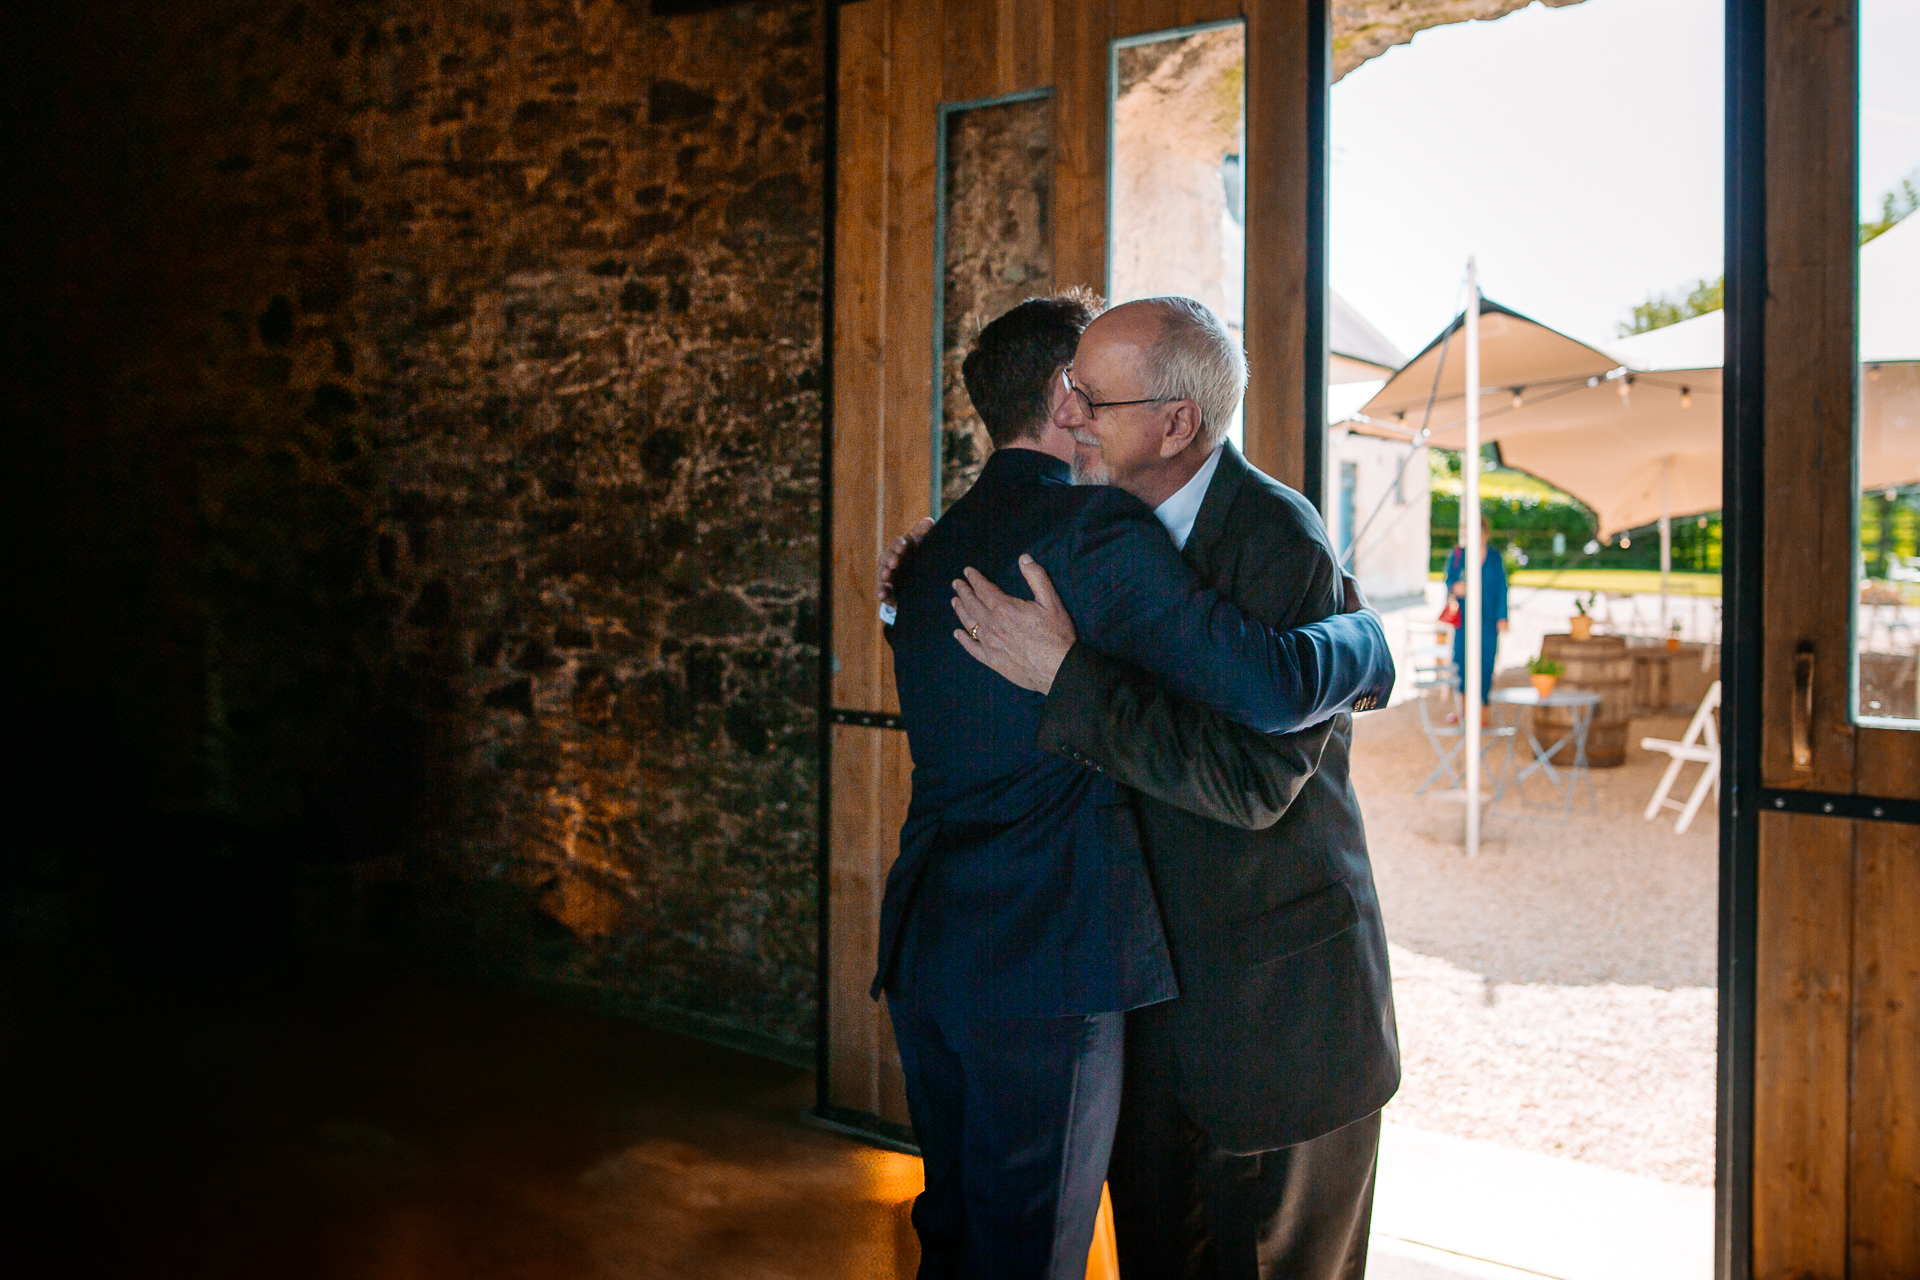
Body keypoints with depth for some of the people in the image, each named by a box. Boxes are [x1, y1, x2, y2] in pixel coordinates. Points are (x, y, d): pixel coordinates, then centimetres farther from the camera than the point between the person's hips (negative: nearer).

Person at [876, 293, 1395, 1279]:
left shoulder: (931, 552, 13)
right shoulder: (1099, 528, -13)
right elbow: (1268, 687, -18)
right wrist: (1366, 641, 4)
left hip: (925, 947, 8)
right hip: (1047, 962, -8)